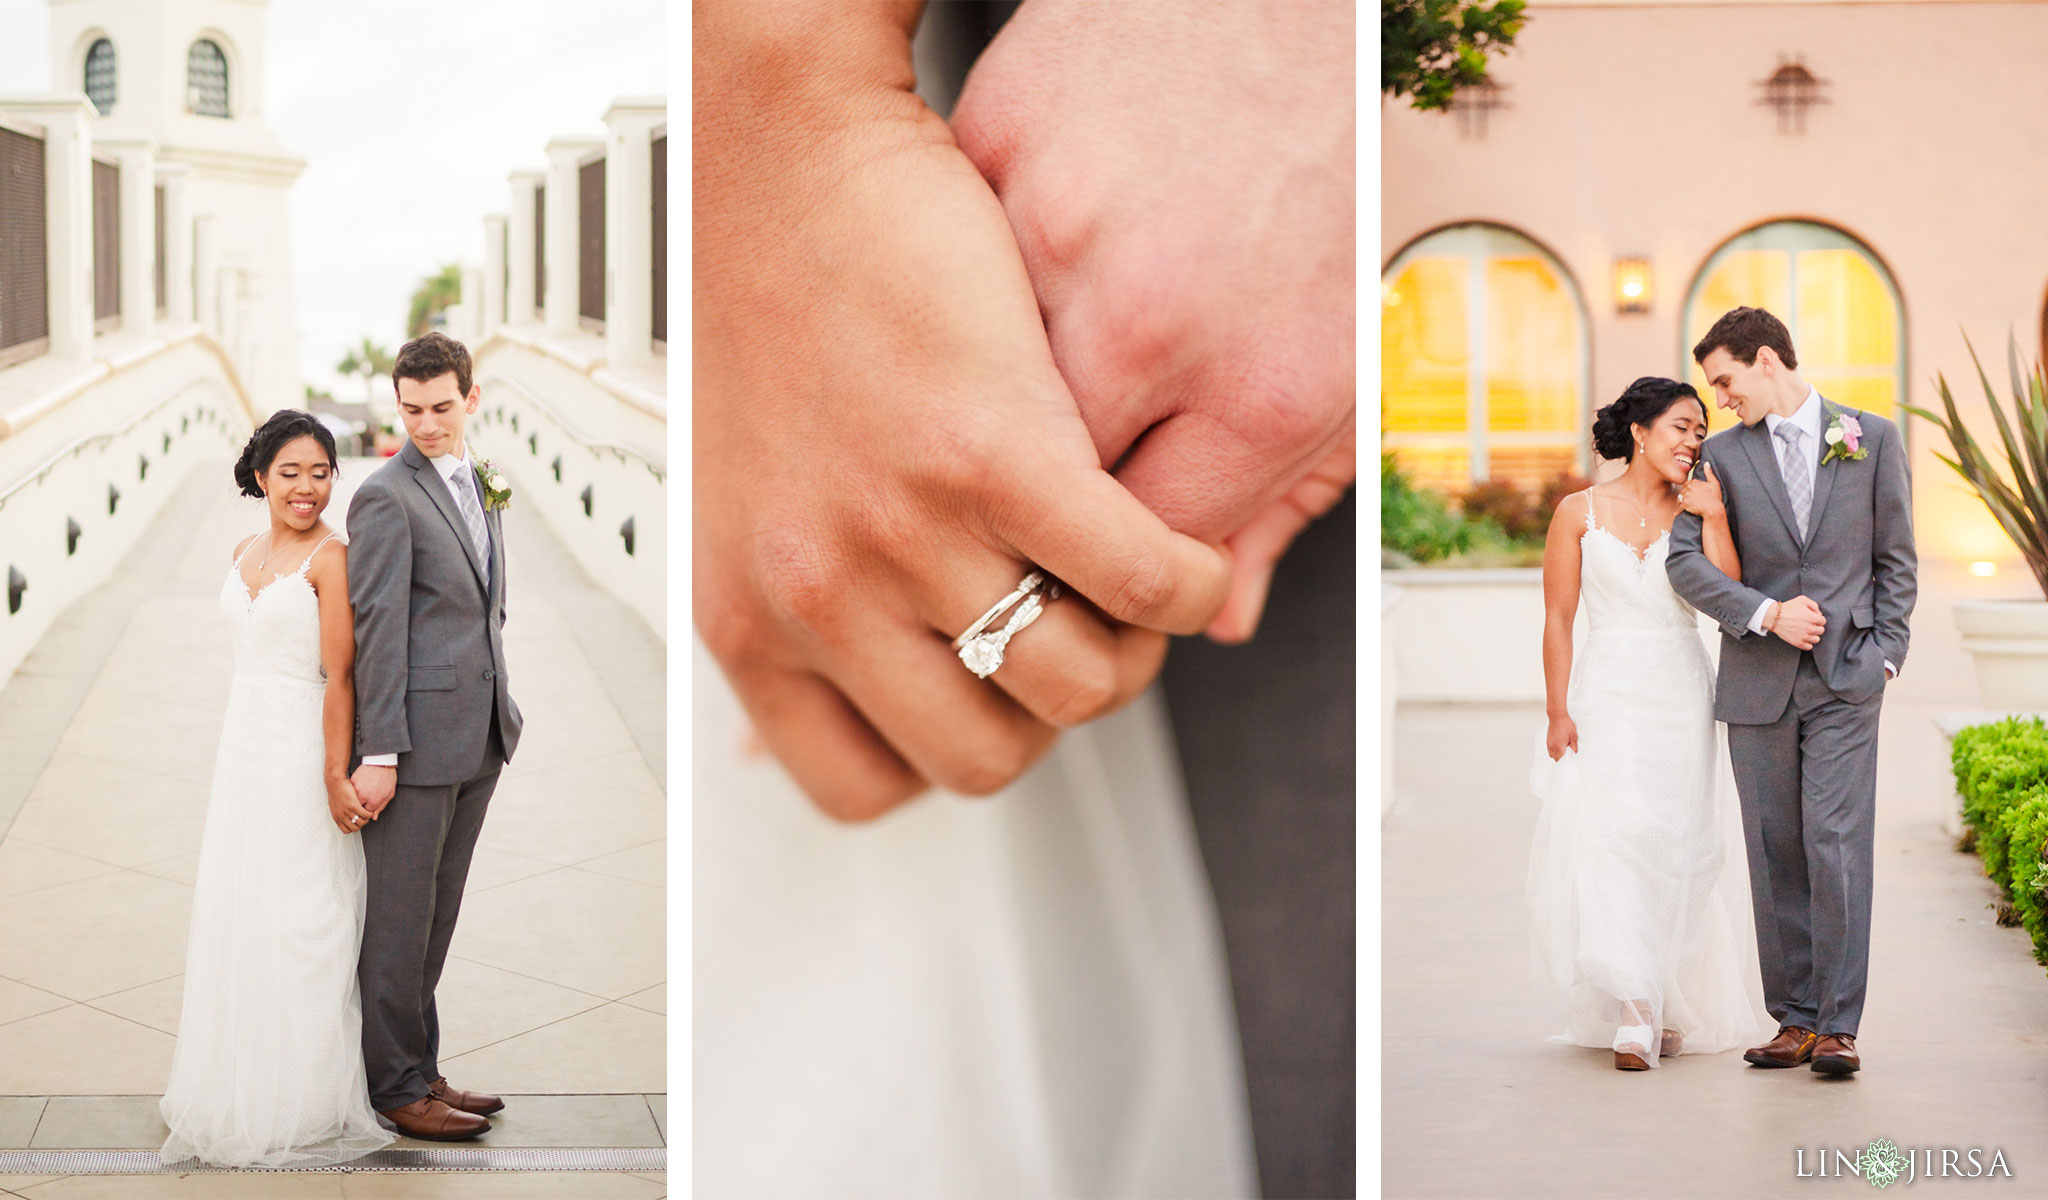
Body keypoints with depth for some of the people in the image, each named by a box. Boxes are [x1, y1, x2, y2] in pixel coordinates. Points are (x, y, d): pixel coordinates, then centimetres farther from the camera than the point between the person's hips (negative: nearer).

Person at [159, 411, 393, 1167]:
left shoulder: (332, 557, -11)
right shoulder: (246, 553, 11)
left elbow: (339, 675, -15)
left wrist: (335, 777, -18)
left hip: (303, 755, -7)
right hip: (243, 747, 7)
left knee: (301, 926, -1)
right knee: (235, 915, 12)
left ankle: (305, 1106, 12)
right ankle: (240, 1091, 26)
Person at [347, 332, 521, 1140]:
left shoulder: (481, 481, 13)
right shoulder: (385, 497, -12)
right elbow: (377, 632, -15)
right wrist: (378, 754, -18)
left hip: (480, 738, 8)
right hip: (418, 738, -8)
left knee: (436, 914, 15)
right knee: (399, 915, 2)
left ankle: (422, 1067, 24)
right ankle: (398, 1085, 11)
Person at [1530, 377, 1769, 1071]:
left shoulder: (1697, 513, 5)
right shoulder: (1580, 513, 1)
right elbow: (1558, 618, 1)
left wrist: (1713, 519, -13)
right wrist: (1558, 714, -4)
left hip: (1681, 700, 2)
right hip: (1606, 699, -2)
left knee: (1677, 850, 3)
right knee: (1610, 844, -12)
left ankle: (1674, 1012, 16)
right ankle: (1635, 1018, -11)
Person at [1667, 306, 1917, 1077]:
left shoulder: (1873, 439, 6)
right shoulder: (1723, 455, 7)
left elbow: (1896, 558, 8)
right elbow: (1686, 563, 0)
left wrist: (1884, 653, -1)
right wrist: (1767, 614, -11)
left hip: (1845, 680, -2)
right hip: (1757, 683, 2)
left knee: (1837, 845, -9)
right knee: (1775, 855, 4)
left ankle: (1838, 1026, -4)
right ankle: (1795, 1020, 11)